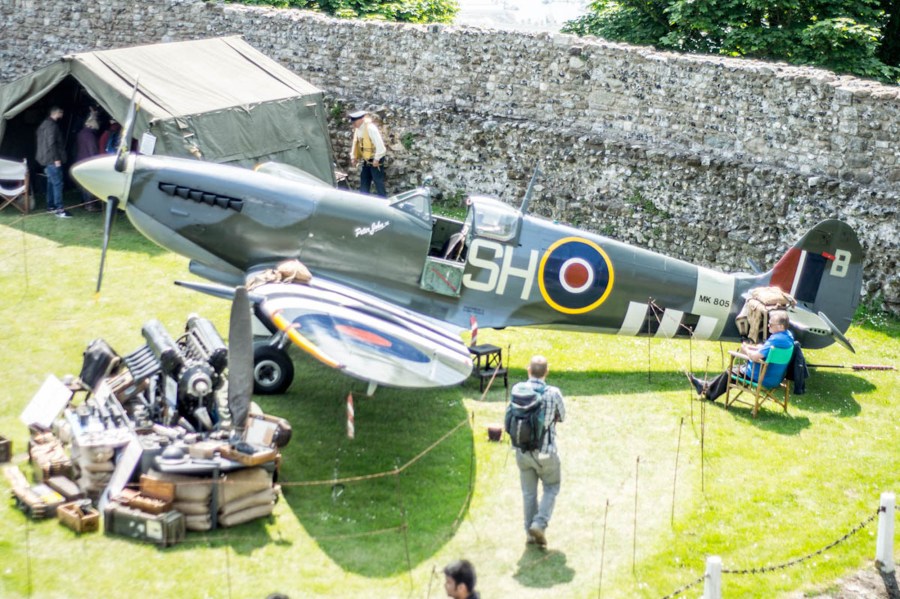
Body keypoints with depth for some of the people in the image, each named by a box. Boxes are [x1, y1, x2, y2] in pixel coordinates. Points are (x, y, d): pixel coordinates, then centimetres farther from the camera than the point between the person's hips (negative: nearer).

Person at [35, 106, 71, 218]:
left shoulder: (44, 124, 18)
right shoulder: (51, 125, -15)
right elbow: (51, 143, -21)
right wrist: (56, 158, -20)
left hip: (47, 159, 11)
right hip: (52, 159, -11)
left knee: (51, 182, 14)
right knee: (57, 183, -13)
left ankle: (51, 206, 18)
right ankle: (59, 209, -17)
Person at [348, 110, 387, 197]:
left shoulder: (370, 128, -23)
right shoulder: (357, 129, 3)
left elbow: (379, 144, -25)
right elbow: (355, 143, 13)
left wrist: (376, 159, -22)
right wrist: (353, 157, 3)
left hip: (375, 160, -9)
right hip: (366, 160, 9)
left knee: (378, 182, -4)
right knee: (364, 184, 14)